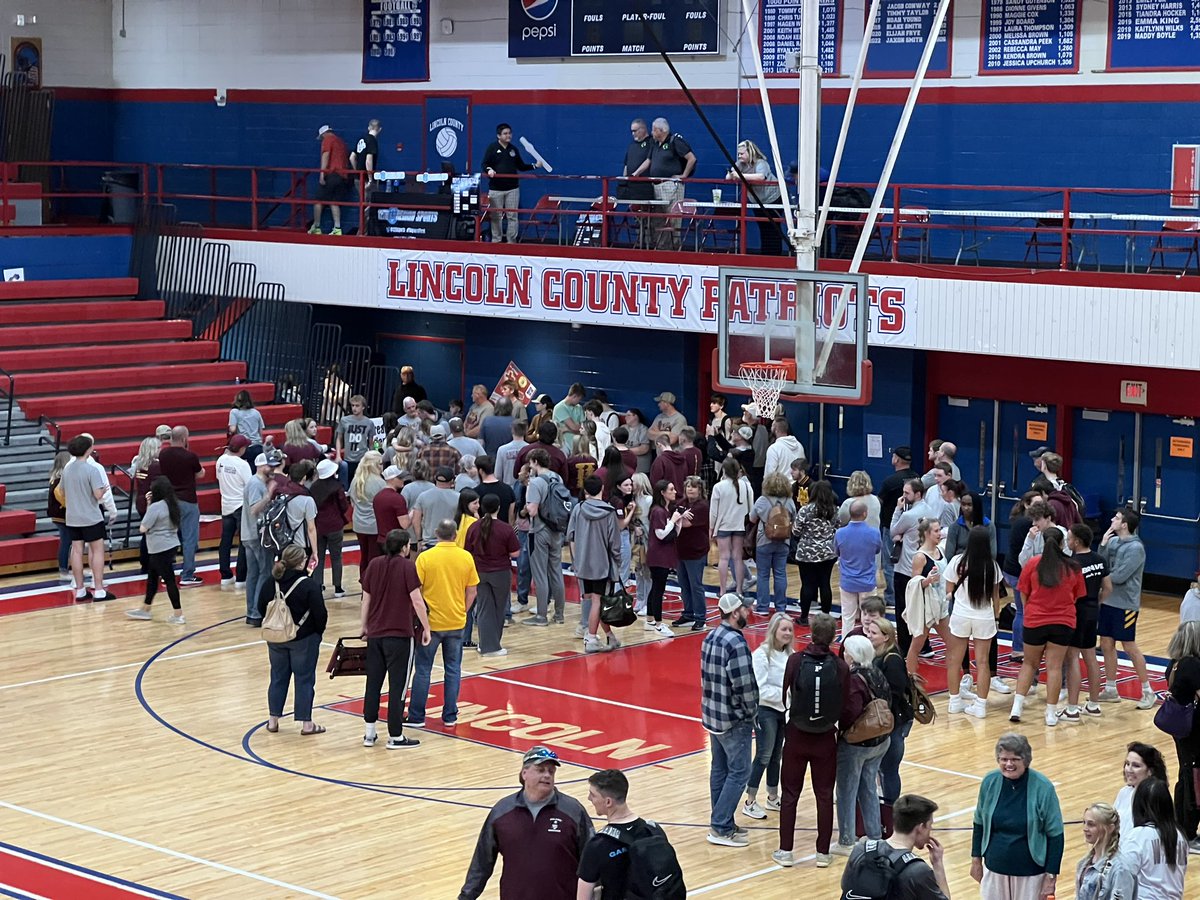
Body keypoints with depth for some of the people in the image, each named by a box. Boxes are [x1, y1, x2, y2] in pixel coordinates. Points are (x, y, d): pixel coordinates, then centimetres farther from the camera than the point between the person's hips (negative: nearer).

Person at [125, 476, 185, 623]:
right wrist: (149, 504, 5)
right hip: (170, 545, 9)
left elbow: (143, 528, -15)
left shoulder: (156, 507, -19)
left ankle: (178, 615, -2)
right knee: (152, 576, 20)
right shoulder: (172, 504, 7)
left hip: (161, 549, -9)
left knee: (169, 580, -5)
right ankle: (145, 610, 30)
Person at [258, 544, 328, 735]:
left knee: (278, 678, 16)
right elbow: (320, 613, -16)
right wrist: (319, 631, 3)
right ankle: (306, 723, 8)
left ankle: (273, 720, 20)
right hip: (304, 640, -5)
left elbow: (262, 608, 5)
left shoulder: (271, 583, -3)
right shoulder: (307, 585, -18)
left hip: (276, 639, 5)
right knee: (304, 680, 5)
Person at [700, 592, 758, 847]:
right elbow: (744, 684, -22)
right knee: (739, 772, -2)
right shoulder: (736, 642, -21)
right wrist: (751, 711, -5)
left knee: (720, 768, 15)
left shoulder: (711, 637, 6)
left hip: (712, 714, 9)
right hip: (734, 719, -9)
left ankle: (721, 823, 22)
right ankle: (721, 828, -1)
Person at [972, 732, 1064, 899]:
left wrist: (1051, 876, -11)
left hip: (1030, 872, -3)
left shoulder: (1042, 787, -16)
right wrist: (976, 859, 11)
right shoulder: (990, 782, -7)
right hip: (995, 868, 3)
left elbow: (1055, 834, -10)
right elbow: (979, 823, 8)